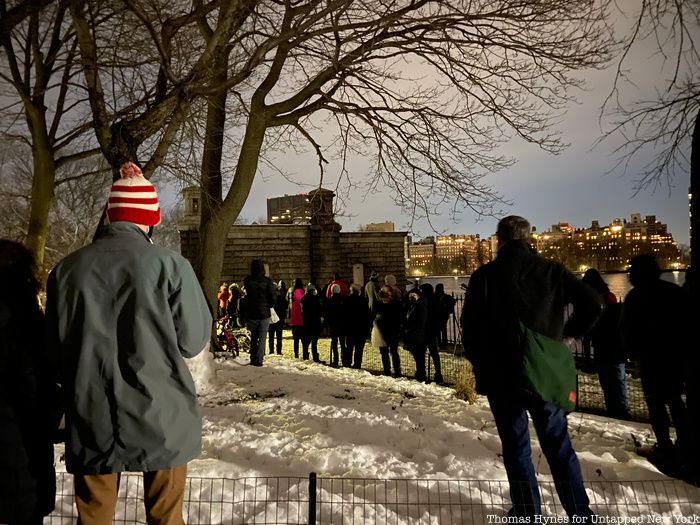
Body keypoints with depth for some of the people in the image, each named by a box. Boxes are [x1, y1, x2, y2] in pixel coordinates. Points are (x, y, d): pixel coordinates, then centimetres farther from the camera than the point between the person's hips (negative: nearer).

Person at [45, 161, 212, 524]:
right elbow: (194, 340, -9)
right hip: (161, 420, -3)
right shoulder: (168, 264, -14)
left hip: (91, 422, 3)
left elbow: (56, 347, 9)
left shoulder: (67, 269, -2)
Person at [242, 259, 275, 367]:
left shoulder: (247, 281, -3)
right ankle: (258, 360, 0)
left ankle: (253, 359, 19)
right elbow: (273, 298, -8)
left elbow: (245, 296, 4)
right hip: (264, 314, -2)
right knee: (262, 338, 5)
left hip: (251, 314, 2)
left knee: (253, 337, 17)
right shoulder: (267, 281, -9)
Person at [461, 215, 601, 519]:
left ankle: (529, 513, 21)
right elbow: (592, 305, -5)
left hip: (502, 377, -2)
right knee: (559, 445, 16)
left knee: (516, 448, 11)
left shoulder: (485, 275, -6)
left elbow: (470, 326, -7)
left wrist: (480, 364, 7)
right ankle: (580, 513, 22)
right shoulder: (552, 270, 0)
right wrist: (568, 332, 11)